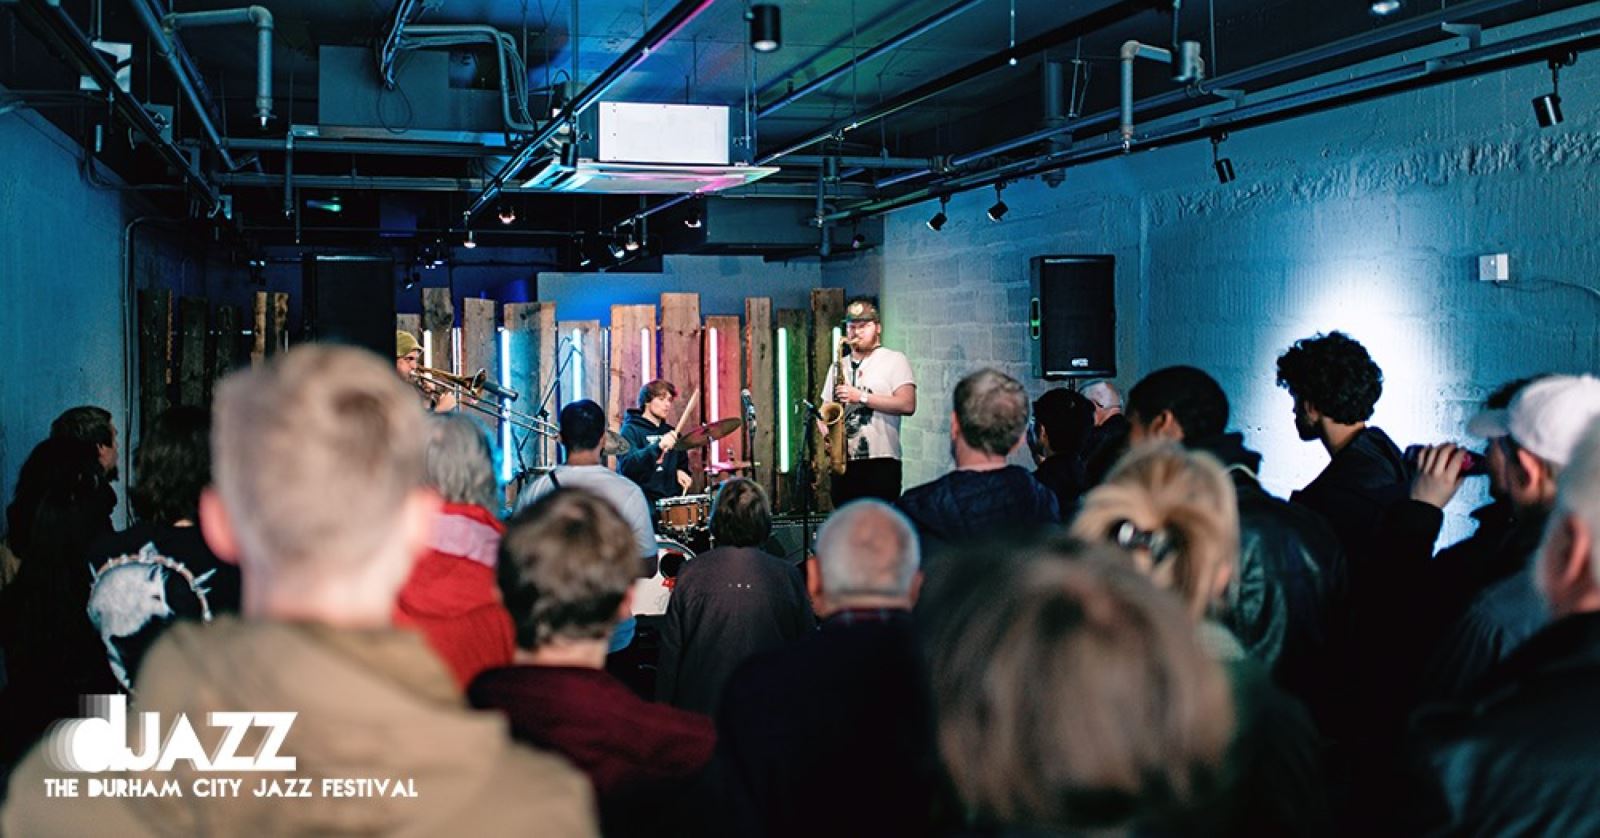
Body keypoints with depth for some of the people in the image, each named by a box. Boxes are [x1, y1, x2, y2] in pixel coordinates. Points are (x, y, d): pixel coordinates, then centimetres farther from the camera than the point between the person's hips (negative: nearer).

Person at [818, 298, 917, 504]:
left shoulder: (894, 360, 2)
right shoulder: (838, 366, 20)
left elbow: (907, 405, -11)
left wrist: (861, 397, -16)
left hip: (881, 463, -5)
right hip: (843, 462, 5)